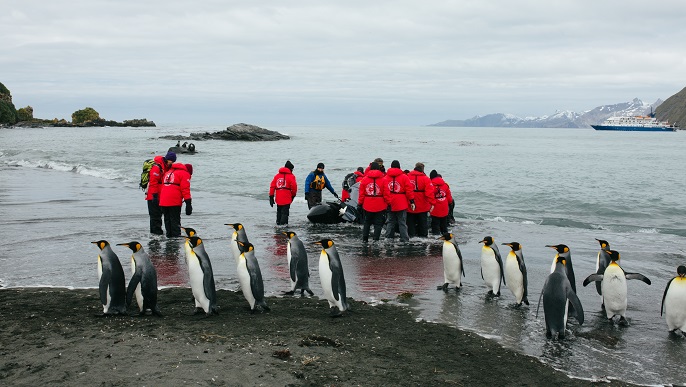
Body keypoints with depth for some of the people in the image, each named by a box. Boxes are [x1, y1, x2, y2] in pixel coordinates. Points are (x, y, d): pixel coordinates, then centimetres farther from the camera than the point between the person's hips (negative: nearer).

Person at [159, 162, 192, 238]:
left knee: (167, 219, 14)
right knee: (175, 220, -2)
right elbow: (185, 189, -8)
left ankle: (169, 235, 17)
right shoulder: (185, 174, 2)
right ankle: (176, 236, -4)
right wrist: (188, 203, -11)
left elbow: (162, 186, 26)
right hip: (174, 201, -6)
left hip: (163, 201, 6)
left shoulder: (168, 172, 26)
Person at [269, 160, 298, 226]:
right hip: (286, 199, -5)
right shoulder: (291, 176, -4)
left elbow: (272, 186, 8)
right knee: (285, 213, -4)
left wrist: (271, 197, 11)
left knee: (279, 212, 19)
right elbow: (294, 187, -6)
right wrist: (293, 195, 12)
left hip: (278, 198, 5)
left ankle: (278, 224, 25)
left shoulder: (277, 175, 11)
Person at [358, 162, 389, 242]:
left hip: (367, 206, 2)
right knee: (378, 224, 5)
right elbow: (386, 194, -5)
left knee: (367, 222, 18)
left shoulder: (365, 179, -1)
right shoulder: (383, 179, -7)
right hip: (380, 206, -2)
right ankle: (376, 239, -1)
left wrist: (360, 204, 9)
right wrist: (387, 204, 5)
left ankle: (364, 239, 17)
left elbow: (361, 193, 2)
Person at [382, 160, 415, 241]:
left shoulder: (385, 178, 3)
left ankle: (388, 238, 13)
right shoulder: (404, 177, -5)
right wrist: (412, 201, -2)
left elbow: (384, 191, 2)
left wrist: (387, 201, 6)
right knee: (402, 222, 1)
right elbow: (409, 190, -6)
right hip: (402, 204, -3)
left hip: (390, 204, 3)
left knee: (391, 222, 13)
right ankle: (404, 239, 0)